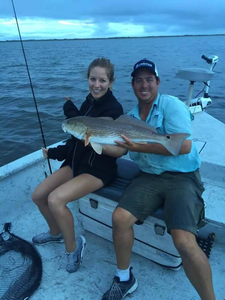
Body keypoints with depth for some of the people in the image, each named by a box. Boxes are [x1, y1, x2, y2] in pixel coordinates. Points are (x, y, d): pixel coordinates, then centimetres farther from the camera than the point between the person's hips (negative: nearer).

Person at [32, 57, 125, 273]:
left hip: (99, 169, -8)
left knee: (55, 199, -27)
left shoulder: (114, 109, -17)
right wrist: (55, 152, 2)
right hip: (76, 162, 8)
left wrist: (71, 111, -14)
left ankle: (73, 246, 1)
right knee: (38, 195, 5)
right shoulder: (88, 103, 7)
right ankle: (55, 232, 33)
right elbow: (77, 139, 12)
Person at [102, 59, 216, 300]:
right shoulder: (130, 117, 14)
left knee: (184, 242, -24)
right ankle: (124, 278, 13)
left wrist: (140, 147, -17)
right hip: (149, 177, 5)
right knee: (119, 218, -13)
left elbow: (184, 145, -18)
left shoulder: (171, 104, -5)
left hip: (182, 177, -4)